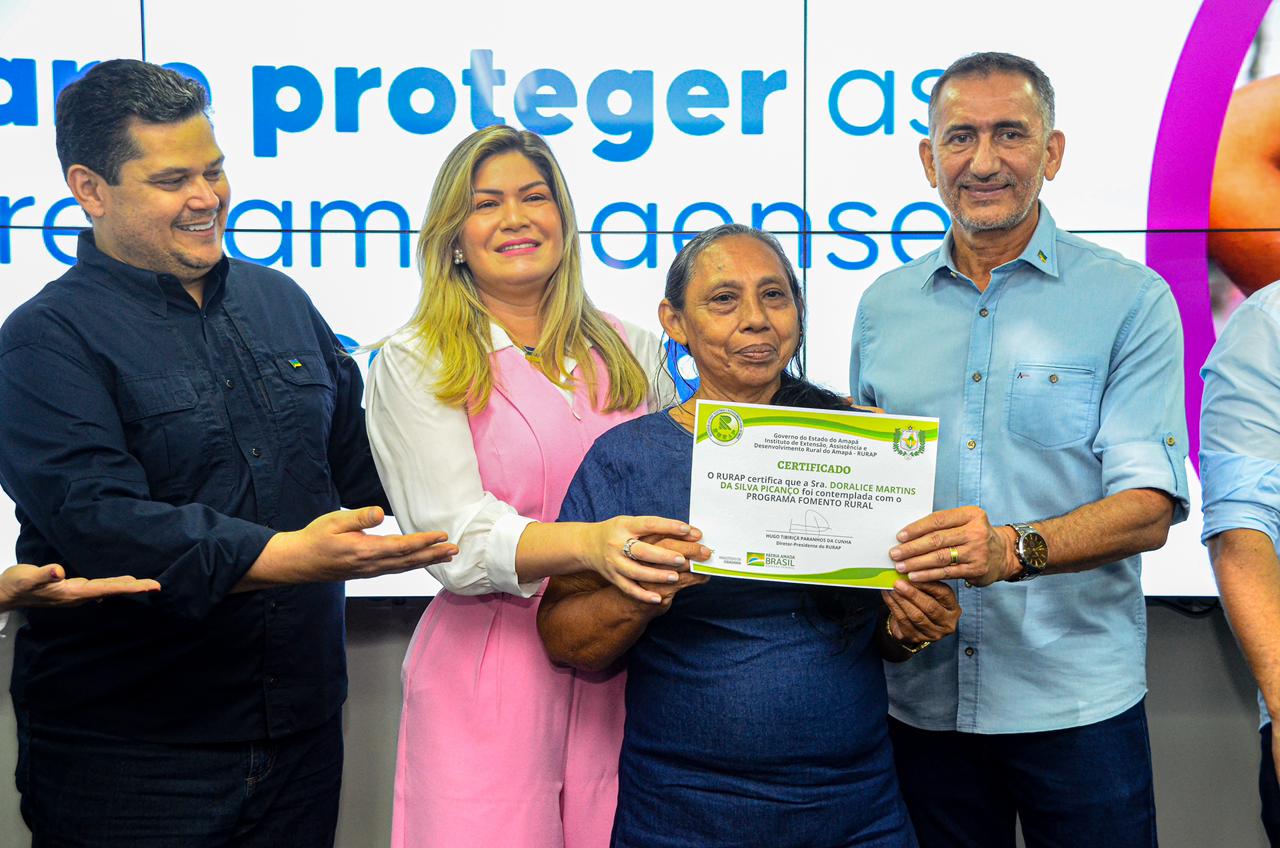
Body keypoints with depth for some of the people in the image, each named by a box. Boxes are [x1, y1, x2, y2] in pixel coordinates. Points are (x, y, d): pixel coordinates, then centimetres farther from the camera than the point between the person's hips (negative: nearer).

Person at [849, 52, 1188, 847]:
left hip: (1076, 697, -3)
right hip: (920, 688, 3)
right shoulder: (883, 306, 8)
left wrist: (1014, 549, -29)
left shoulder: (1129, 300, -4)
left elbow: (1148, 508, -12)